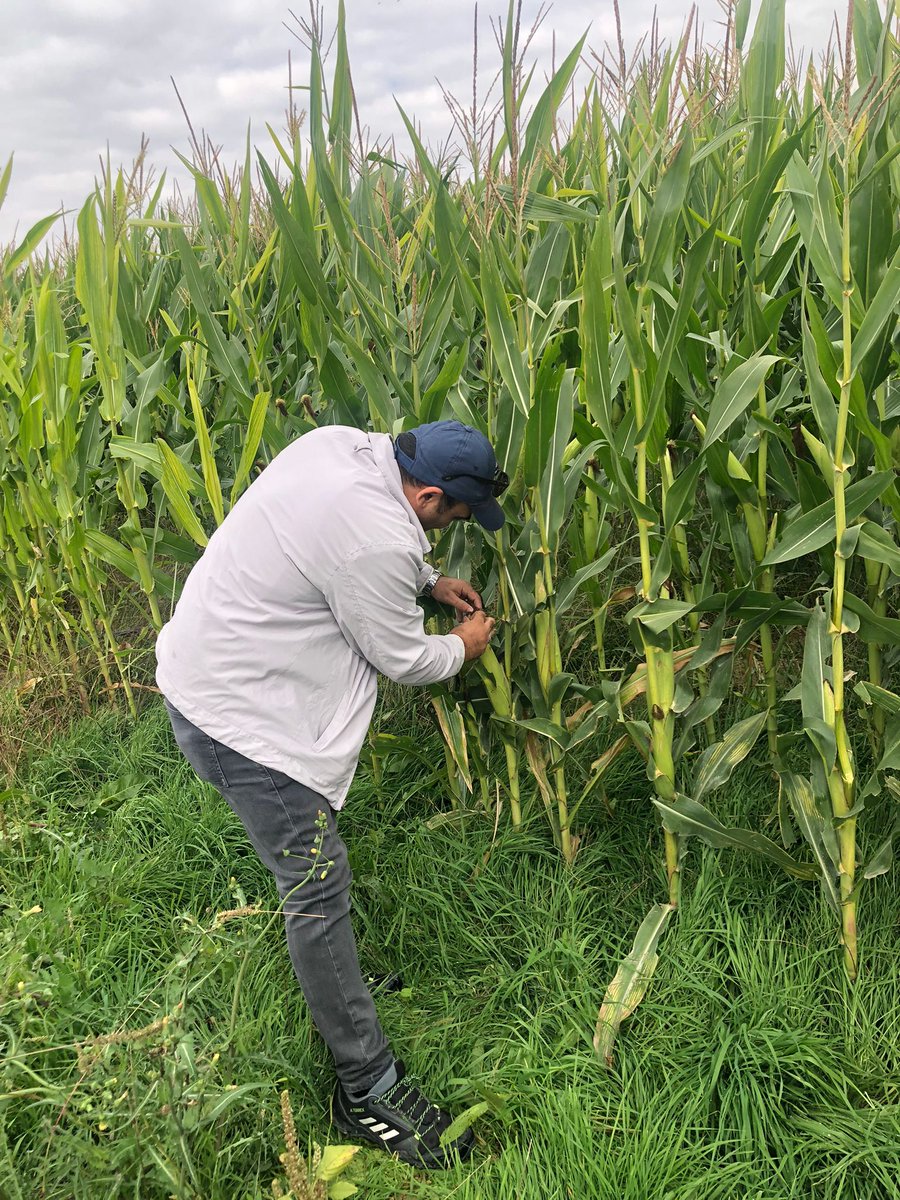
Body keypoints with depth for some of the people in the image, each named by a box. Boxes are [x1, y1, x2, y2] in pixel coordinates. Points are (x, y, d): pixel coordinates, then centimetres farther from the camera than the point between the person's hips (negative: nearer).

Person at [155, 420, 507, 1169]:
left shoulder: (345, 444, -2)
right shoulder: (379, 543, -29)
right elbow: (402, 659, -13)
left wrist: (425, 581, 14)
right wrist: (465, 647, 7)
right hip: (237, 719, -10)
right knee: (319, 886, -2)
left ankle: (339, 976, 44)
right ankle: (368, 1089, 11)